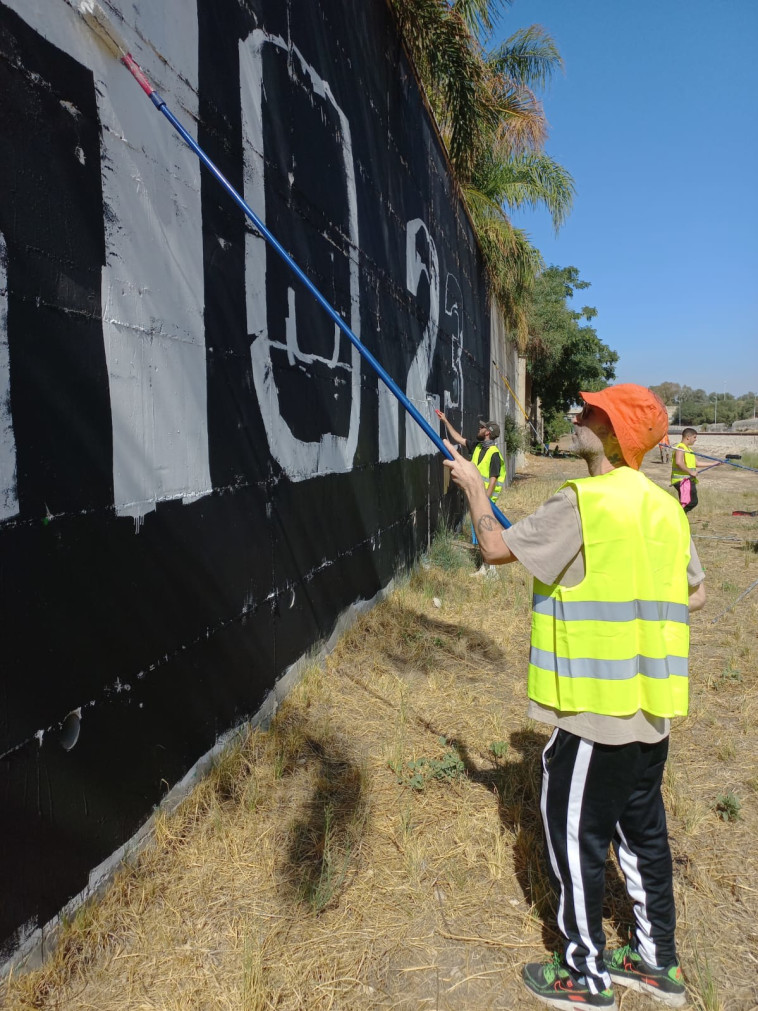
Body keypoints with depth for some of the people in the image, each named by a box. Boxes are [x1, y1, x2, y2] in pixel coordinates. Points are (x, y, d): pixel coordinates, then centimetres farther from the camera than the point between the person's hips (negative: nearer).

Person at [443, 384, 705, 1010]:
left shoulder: (583, 503, -19)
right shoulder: (665, 507, 6)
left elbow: (496, 548, -12)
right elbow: (694, 594, 15)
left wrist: (473, 486, 2)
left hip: (597, 705, -8)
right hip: (652, 704, 8)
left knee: (576, 834, 9)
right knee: (642, 827, 21)